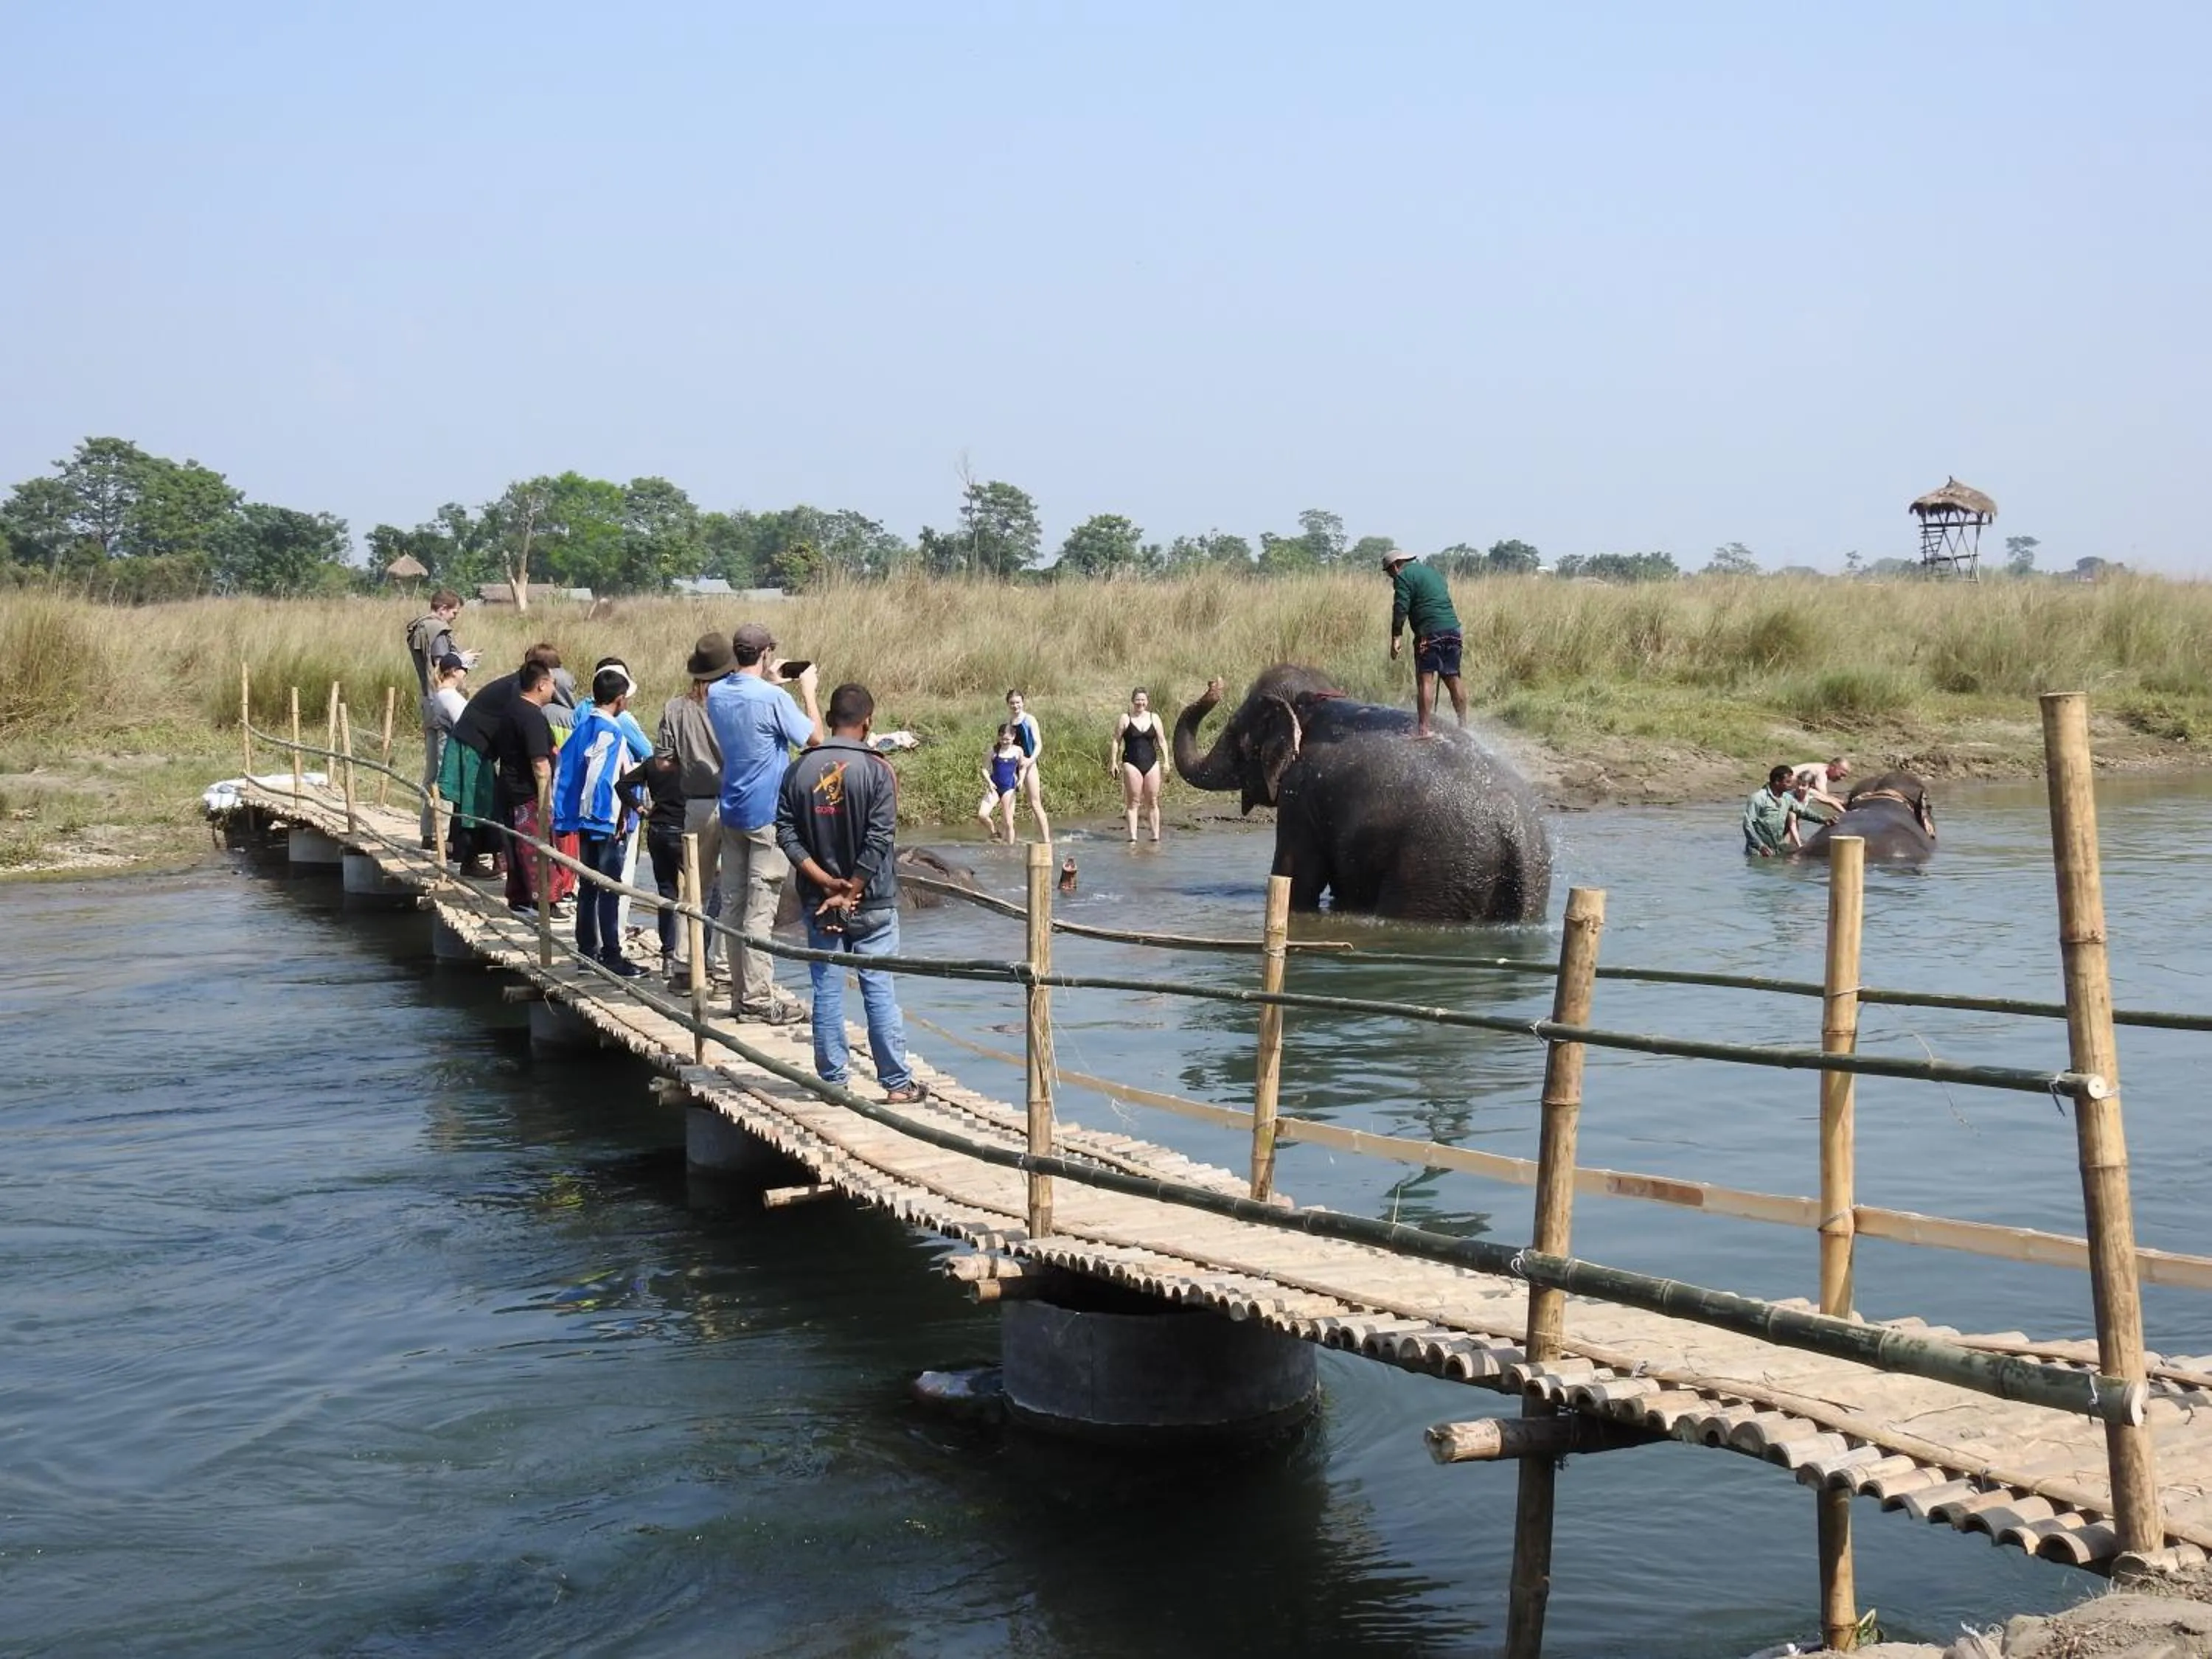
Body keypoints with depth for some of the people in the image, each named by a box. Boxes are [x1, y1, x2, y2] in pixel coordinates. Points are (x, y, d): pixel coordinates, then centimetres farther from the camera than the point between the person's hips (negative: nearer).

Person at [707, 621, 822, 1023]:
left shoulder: (716, 695, 5)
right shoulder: (773, 698, -17)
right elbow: (815, 738, -10)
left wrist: (769, 682, 22)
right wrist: (808, 690, 1)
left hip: (731, 811, 7)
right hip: (767, 815, -7)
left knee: (733, 902, 9)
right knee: (761, 907, -5)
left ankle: (741, 993, 14)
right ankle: (758, 997, -4)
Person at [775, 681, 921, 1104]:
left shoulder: (799, 771, 1)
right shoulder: (878, 770, -9)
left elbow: (786, 834, -4)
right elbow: (878, 841, -14)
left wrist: (825, 882, -9)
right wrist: (849, 892, -10)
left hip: (818, 902, 3)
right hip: (872, 902, -2)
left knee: (827, 990, 8)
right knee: (879, 990, 2)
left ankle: (832, 1081, 11)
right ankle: (897, 1083, 5)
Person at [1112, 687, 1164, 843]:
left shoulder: (1154, 718, 9)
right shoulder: (1125, 719, 1)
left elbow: (1161, 741, 12)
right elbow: (1116, 741, 3)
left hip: (1151, 763, 3)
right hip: (1132, 764, -3)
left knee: (1153, 802, 4)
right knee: (1133, 802, -3)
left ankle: (1156, 835, 8)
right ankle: (1133, 837, -1)